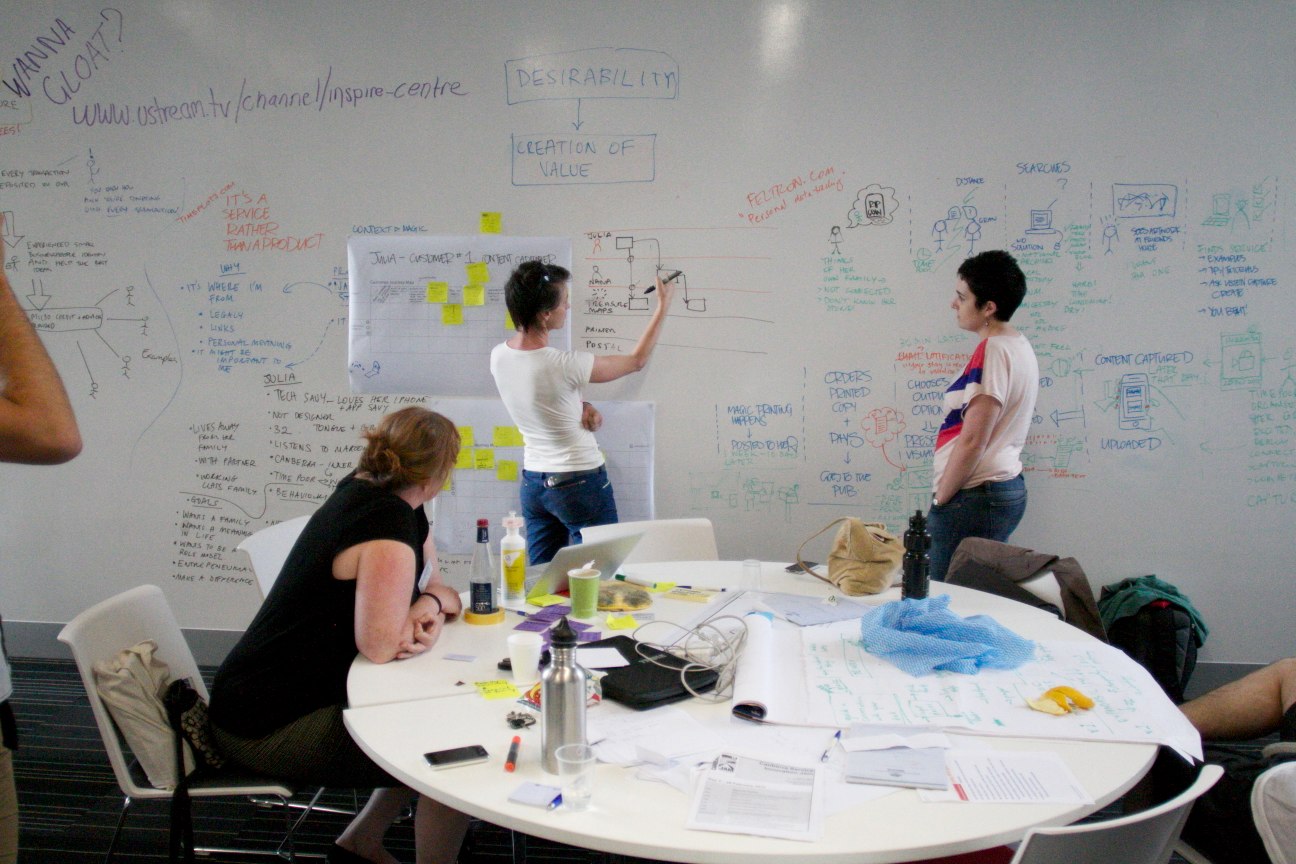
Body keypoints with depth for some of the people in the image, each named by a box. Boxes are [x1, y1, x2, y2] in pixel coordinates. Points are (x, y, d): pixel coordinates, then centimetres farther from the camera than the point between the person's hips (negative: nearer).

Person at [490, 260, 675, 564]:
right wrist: (662, 307, 2)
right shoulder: (565, 365, -24)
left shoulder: (498, 357, -5)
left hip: (532, 482, 7)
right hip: (581, 485, -7)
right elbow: (637, 361, -8)